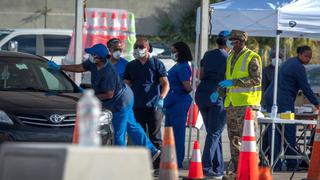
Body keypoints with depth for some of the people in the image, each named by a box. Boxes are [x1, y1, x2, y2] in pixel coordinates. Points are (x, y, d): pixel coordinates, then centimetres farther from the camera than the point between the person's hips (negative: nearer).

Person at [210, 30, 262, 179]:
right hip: (231, 104, 8)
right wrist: (219, 92, 9)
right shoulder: (231, 58, 18)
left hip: (246, 104, -8)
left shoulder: (252, 58, -6)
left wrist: (234, 82, -21)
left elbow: (256, 79, -15)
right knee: (233, 139, 7)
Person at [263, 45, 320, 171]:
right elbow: (306, 88, -8)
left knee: (274, 132, 3)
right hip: (284, 102, -9)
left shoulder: (289, 62, 21)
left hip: (270, 98, 9)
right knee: (289, 132, -1)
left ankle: (275, 164, 0)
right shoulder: (298, 67, -9)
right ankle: (291, 165, 3)